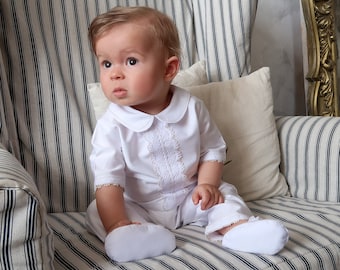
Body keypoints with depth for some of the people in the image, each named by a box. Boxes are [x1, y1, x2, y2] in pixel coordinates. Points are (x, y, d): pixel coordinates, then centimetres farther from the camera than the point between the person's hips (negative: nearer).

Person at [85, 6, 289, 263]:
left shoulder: (192, 107, -11)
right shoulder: (111, 126, -18)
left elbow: (212, 150, 1)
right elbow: (108, 181, -23)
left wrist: (207, 184, -16)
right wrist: (118, 226, -35)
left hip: (189, 197, 2)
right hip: (139, 207, -1)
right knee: (97, 213, -21)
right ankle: (141, 234, -42)